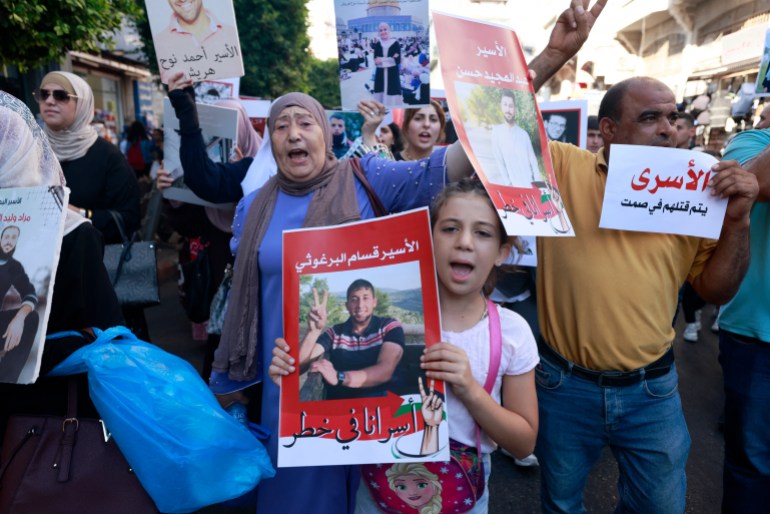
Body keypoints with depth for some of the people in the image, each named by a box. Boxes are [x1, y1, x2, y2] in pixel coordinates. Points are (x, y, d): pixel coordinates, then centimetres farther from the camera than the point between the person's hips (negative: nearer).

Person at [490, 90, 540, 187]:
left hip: (529, 186, 3)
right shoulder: (497, 131, 3)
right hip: (513, 187, -3)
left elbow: (533, 161, 10)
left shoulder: (524, 134, 12)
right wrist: (508, 184, -12)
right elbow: (499, 161, -3)